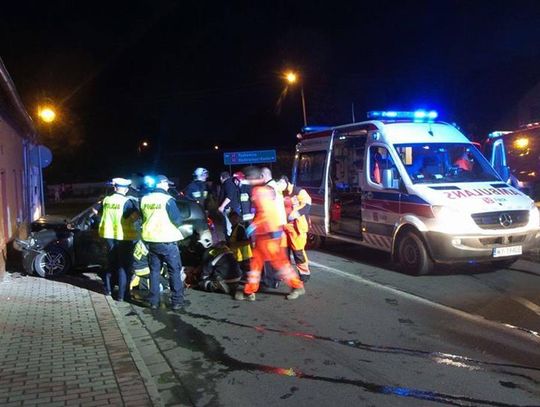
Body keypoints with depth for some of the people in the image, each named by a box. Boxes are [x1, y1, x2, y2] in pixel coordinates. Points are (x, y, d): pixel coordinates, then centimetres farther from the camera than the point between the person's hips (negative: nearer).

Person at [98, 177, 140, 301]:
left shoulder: (106, 200, 4)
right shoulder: (128, 201, -14)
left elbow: (96, 211, 20)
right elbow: (135, 216, -31)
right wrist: (130, 221, -11)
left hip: (109, 236, 6)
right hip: (124, 237, -6)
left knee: (111, 263, 21)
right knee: (124, 266, 2)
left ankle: (108, 289, 32)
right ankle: (122, 294, 2)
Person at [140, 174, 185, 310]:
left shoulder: (144, 199, 2)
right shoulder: (168, 199, -15)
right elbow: (178, 220, -13)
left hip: (150, 240, 5)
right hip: (167, 241, -5)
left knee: (154, 271, 15)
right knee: (174, 271, 6)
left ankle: (154, 301, 17)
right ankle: (177, 301, 7)